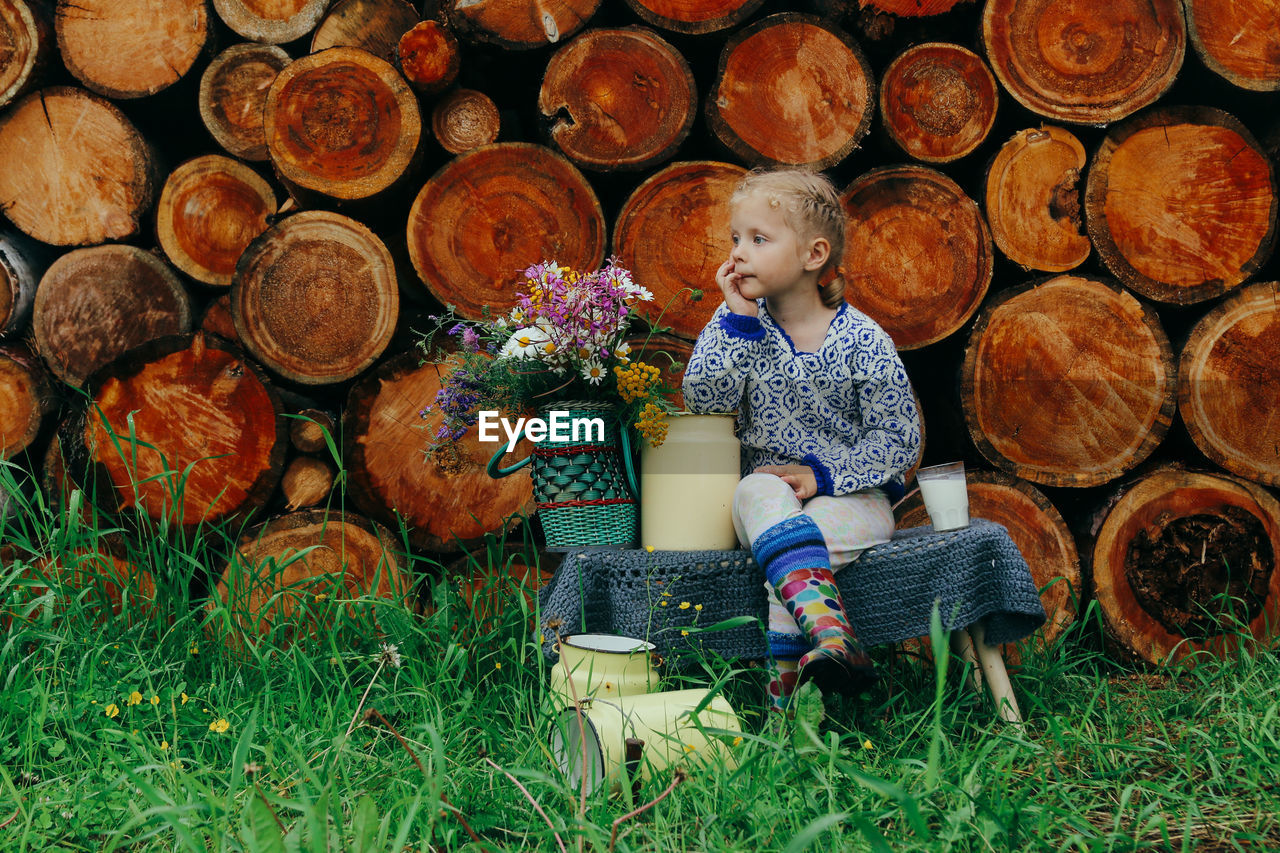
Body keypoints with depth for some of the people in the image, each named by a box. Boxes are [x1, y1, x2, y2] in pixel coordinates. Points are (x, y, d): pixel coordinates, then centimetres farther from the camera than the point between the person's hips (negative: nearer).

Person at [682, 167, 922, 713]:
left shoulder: (861, 342, -6)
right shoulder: (739, 322, 4)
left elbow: (899, 438, -5)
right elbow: (703, 398, -10)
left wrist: (823, 475, -15)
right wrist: (738, 320, -14)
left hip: (853, 496, -2)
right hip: (771, 488, 2)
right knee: (757, 491, -33)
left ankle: (785, 686, -30)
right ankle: (827, 628, -54)